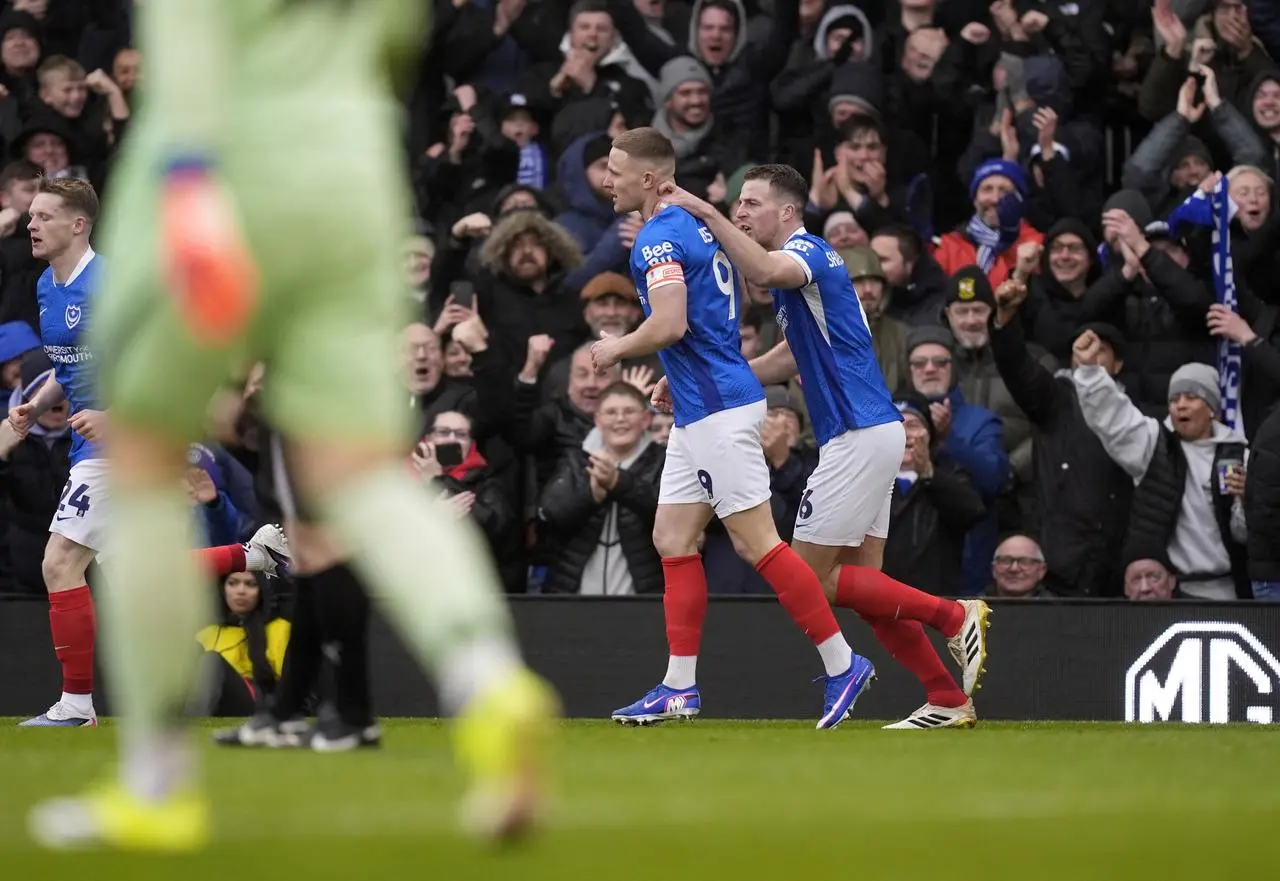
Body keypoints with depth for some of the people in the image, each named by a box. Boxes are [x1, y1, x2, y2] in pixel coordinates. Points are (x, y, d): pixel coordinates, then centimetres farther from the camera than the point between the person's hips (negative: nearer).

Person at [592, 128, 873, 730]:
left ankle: (842, 664, -5)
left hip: (718, 410, -11)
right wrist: (678, 377, 22)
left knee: (756, 543, -8)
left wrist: (616, 348, -9)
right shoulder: (696, 228, 16)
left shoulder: (658, 239, -14)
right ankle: (679, 688, 8)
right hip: (699, 410, 11)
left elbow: (669, 325, -26)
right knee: (672, 540, 9)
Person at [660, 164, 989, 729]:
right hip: (869, 433, 10)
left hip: (860, 434, -10)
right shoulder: (801, 260, 20)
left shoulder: (808, 251, -10)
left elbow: (766, 271, -36)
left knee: (810, 574, -7)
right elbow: (791, 358, 31)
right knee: (861, 584, 9)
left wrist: (705, 212, -31)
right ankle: (948, 699, 7)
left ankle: (953, 616, -7)